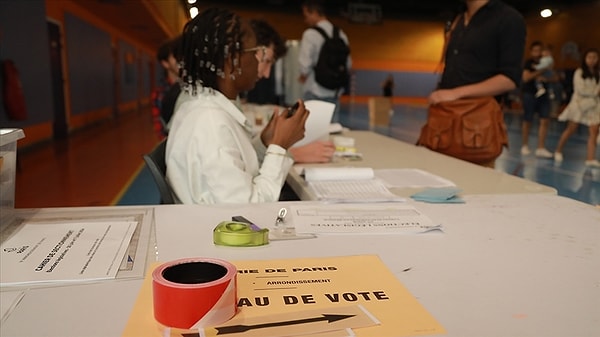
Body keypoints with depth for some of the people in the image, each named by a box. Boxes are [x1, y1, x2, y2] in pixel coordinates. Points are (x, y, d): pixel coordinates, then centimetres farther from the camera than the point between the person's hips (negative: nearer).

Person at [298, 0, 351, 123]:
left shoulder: (310, 34, -10)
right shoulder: (341, 34, 6)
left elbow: (305, 63, -13)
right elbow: (348, 63, 10)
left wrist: (303, 76, 6)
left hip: (314, 91, -5)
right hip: (335, 90, 5)